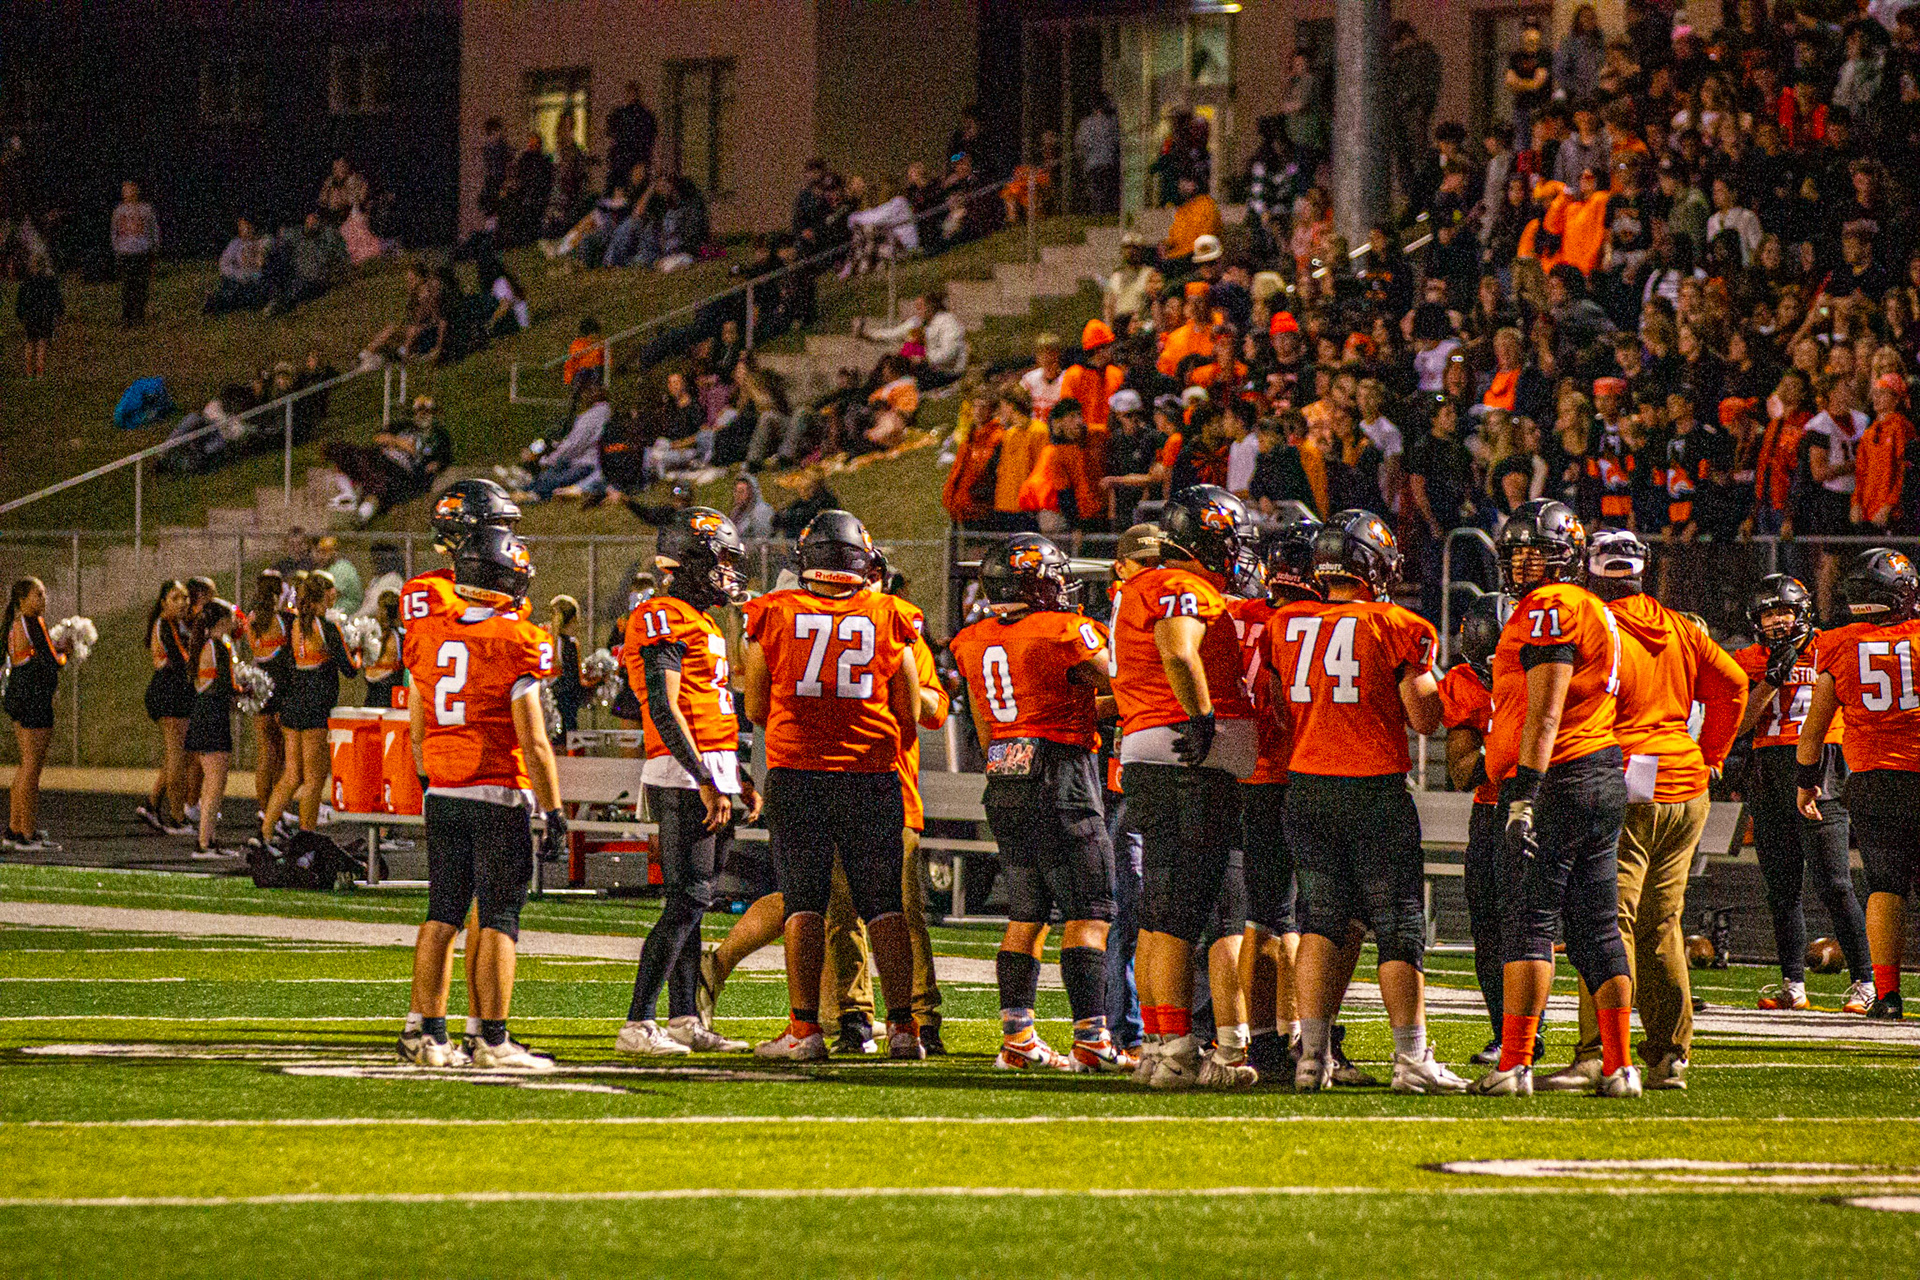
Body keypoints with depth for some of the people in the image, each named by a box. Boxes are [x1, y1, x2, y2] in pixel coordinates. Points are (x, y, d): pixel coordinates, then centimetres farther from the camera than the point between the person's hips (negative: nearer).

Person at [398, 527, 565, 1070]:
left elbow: (417, 734, 13)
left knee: (443, 913, 11)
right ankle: (492, 1040, -2)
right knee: (499, 917, -1)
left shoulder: (428, 636, 5)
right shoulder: (516, 643, -12)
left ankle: (424, 1031, 9)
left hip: (442, 796, 5)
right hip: (500, 794, -5)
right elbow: (533, 743, -13)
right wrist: (554, 812, -7)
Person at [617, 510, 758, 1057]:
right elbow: (665, 711, -19)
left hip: (710, 774, 10)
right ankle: (638, 1025, -13)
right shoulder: (665, 621, -12)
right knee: (687, 902, -12)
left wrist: (739, 780, 22)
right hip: (685, 779, -10)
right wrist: (707, 783, -22)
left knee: (691, 902, 12)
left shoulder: (701, 623, 19)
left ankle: (684, 1021, 16)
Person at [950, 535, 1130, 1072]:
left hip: (1003, 786, 7)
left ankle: (1016, 1034, 12)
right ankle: (1090, 1038, -7)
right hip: (1062, 784, -7)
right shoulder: (1067, 634, -12)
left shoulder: (977, 642, 9)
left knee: (1026, 914, 13)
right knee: (1087, 913, -3)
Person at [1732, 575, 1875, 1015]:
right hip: (1767, 773, 4)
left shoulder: (1828, 649, 2)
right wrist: (1772, 678, -8)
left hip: (1819, 768, -4)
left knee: (1833, 884, -10)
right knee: (1782, 887, 7)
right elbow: (1742, 723, 2)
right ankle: (1793, 985, 12)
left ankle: (1865, 980, -6)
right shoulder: (1749, 662, 12)